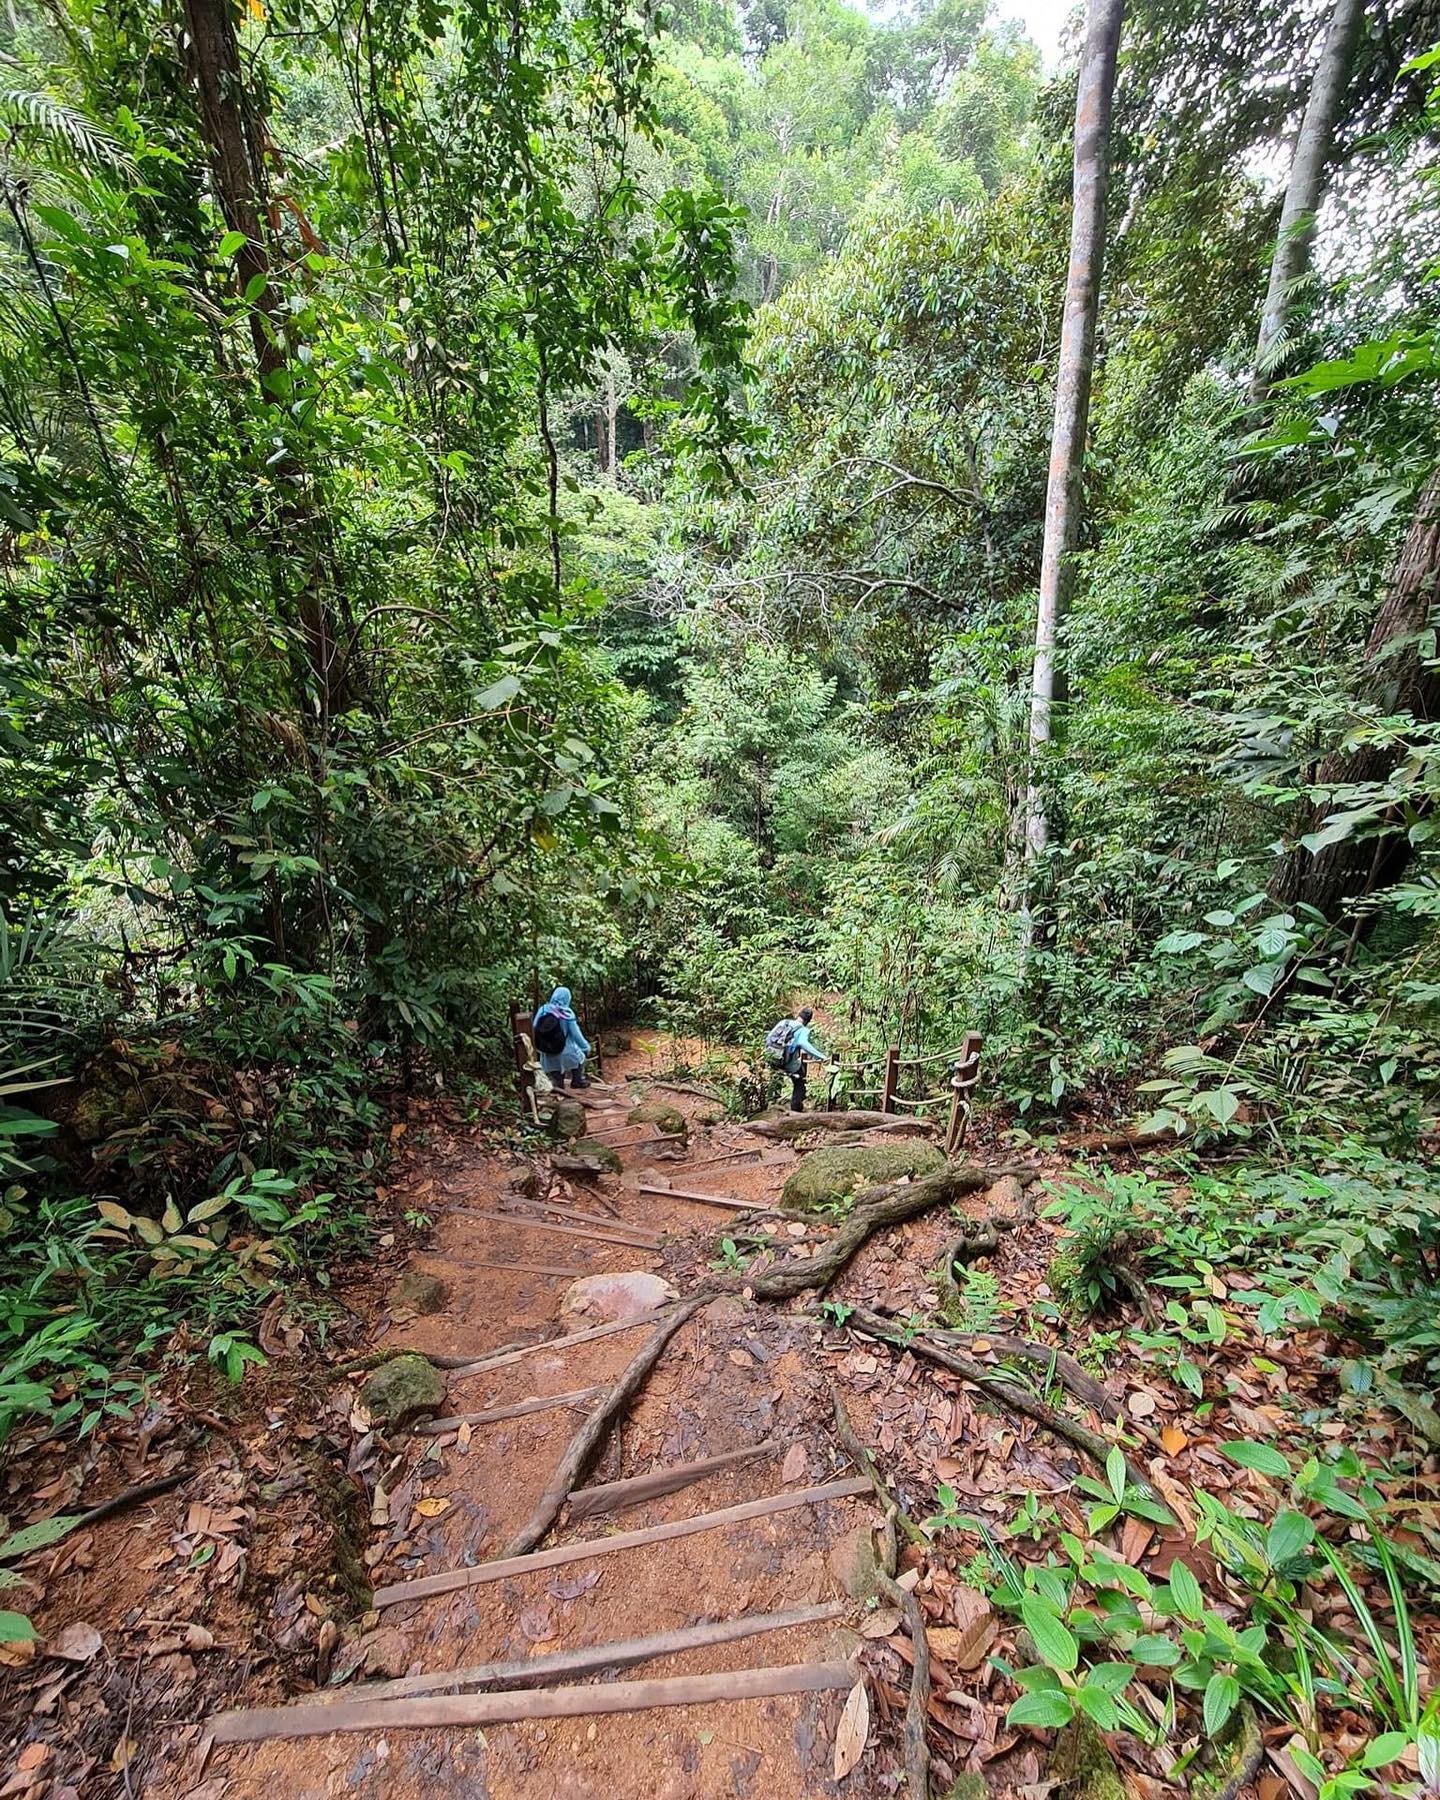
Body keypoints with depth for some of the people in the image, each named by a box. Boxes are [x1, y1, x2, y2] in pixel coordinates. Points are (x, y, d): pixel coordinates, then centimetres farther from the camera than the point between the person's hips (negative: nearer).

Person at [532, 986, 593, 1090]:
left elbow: (534, 1027, -1)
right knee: (580, 1056, 27)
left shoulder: (543, 1010, -10)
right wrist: (586, 1046, 1)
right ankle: (577, 1081, 37)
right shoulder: (567, 1013, -19)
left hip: (547, 1054, 3)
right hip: (565, 1053, -3)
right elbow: (576, 1034, -14)